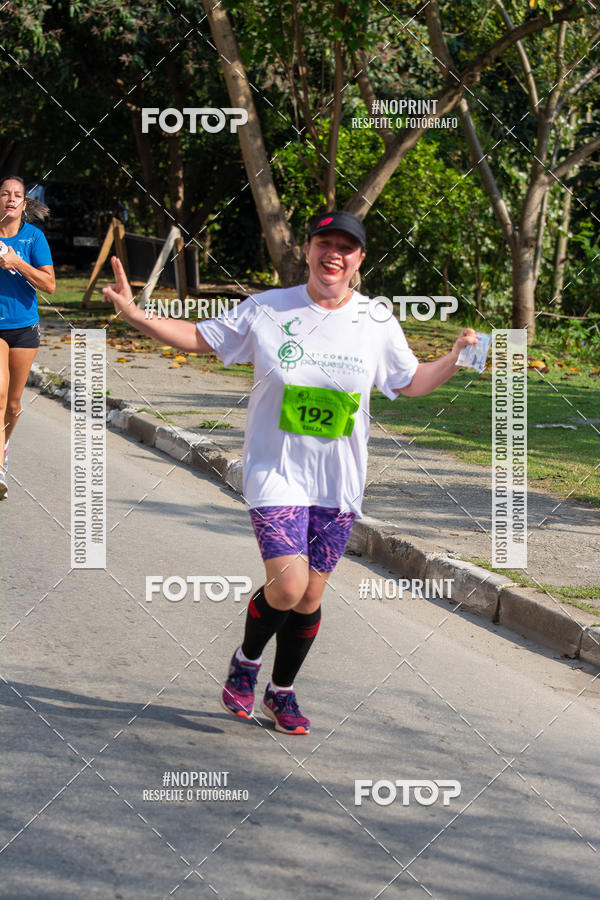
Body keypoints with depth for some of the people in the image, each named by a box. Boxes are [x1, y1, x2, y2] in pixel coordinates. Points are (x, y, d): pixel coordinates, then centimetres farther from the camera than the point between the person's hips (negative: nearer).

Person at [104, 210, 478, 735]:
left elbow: (409, 383, 14)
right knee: (288, 585, -17)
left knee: (311, 596, 7)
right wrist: (134, 314, -6)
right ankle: (247, 661, 13)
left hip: (339, 482, 3)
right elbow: (200, 338, 5)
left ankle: (282, 692, 29)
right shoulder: (265, 310, -4)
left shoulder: (377, 323, 2)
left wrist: (454, 360, -3)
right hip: (276, 473, -3)